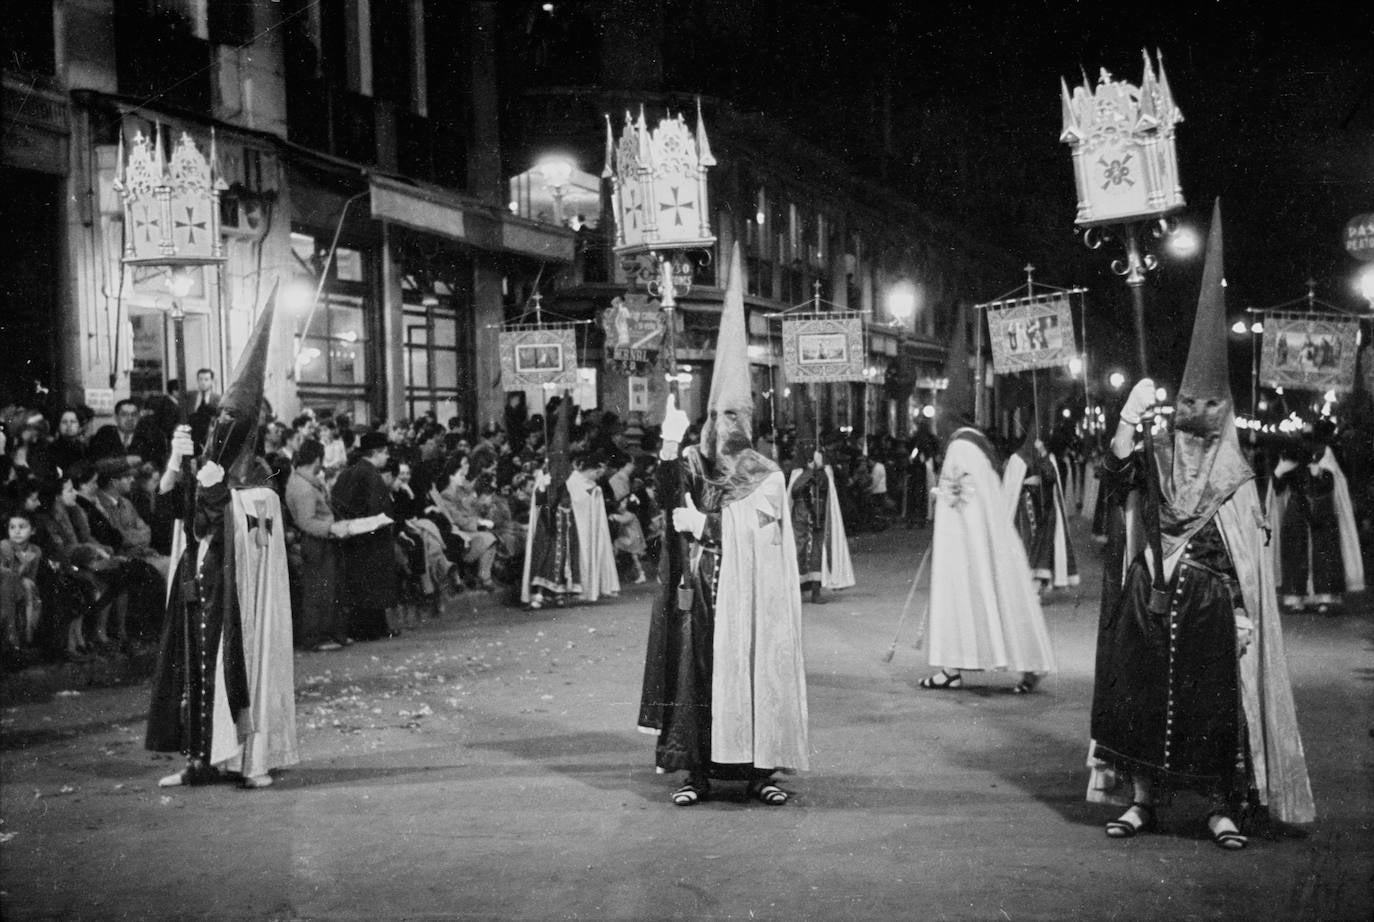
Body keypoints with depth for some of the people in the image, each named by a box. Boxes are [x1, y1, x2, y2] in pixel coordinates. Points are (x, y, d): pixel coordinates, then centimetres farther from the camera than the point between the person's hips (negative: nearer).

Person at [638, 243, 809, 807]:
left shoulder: (767, 477, 5)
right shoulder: (691, 464, 9)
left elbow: (755, 522, -9)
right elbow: (668, 496, -10)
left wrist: (704, 521, -10)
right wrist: (670, 446, -24)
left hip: (748, 592, -1)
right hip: (699, 591, 1)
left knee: (752, 670, -3)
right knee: (696, 670, -2)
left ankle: (759, 769, 2)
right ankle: (698, 770, 4)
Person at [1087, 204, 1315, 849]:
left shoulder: (1235, 473, 5)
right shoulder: (1154, 456, 9)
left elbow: (1252, 553, 3)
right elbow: (1116, 475, -12)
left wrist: (1246, 617, -5)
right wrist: (1129, 420, -22)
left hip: (1210, 609, -1)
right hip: (1150, 606, 1)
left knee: (1214, 705, -2)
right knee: (1144, 699, 3)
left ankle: (1220, 808, 6)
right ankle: (1143, 800, 12)